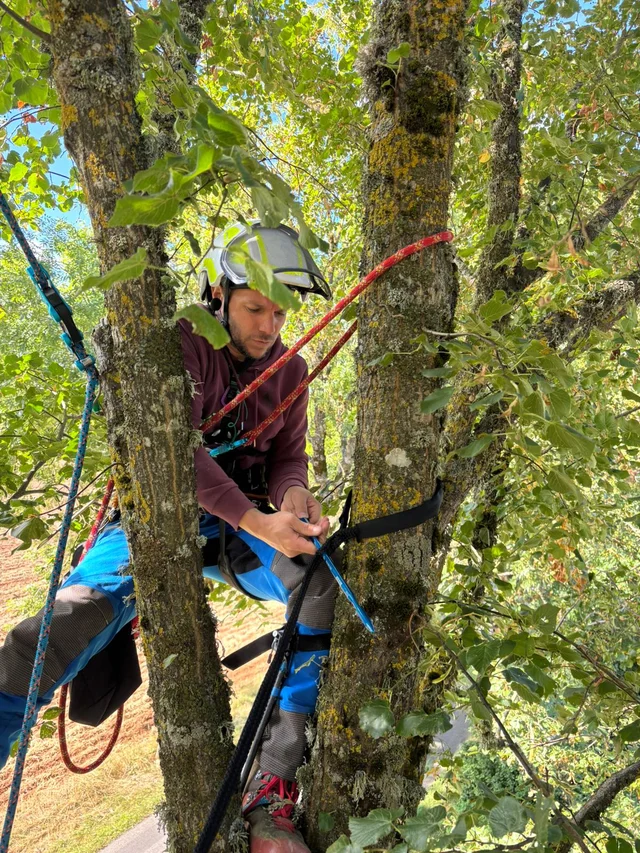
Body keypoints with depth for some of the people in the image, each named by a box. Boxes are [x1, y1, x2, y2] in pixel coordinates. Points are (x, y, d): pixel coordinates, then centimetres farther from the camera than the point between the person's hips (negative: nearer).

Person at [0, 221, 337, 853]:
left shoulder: (290, 370, 7)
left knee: (325, 588, -24)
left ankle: (268, 796, -15)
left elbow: (288, 455, 8)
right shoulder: (182, 344, -9)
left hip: (247, 521, 3)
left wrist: (292, 493, -18)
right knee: (71, 619, -28)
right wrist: (258, 521, -31)